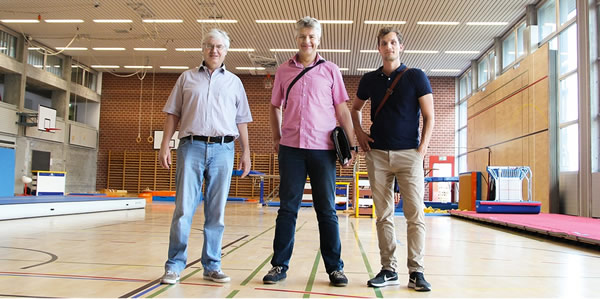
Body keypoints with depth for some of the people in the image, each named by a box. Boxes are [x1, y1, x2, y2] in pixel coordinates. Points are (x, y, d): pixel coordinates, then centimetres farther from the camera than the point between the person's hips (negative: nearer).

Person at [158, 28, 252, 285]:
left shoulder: (234, 82, 15)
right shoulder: (187, 78, 13)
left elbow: (241, 120, 13)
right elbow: (173, 114, 10)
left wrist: (246, 152, 7)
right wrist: (165, 145, 1)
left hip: (223, 149, 1)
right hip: (191, 146, -1)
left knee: (216, 212, 3)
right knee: (184, 208, -3)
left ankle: (212, 266, 12)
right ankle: (174, 265, 6)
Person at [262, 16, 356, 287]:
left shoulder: (330, 70, 7)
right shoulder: (283, 70, 11)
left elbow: (342, 109, 5)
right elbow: (275, 107, 18)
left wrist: (351, 144, -1)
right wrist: (276, 137, 9)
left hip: (323, 148, -1)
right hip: (291, 147, 1)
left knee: (326, 209, 5)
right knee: (287, 207, 5)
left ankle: (335, 267, 13)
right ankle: (279, 265, 13)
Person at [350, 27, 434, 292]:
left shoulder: (416, 76, 3)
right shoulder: (369, 79, 11)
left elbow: (428, 116, 1)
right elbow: (355, 108, 25)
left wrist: (423, 147, -9)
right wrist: (358, 132, 9)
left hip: (409, 153, -2)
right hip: (377, 154, 3)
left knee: (415, 214, -5)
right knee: (383, 216, 4)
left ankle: (416, 272, 3)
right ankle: (388, 270, 12)